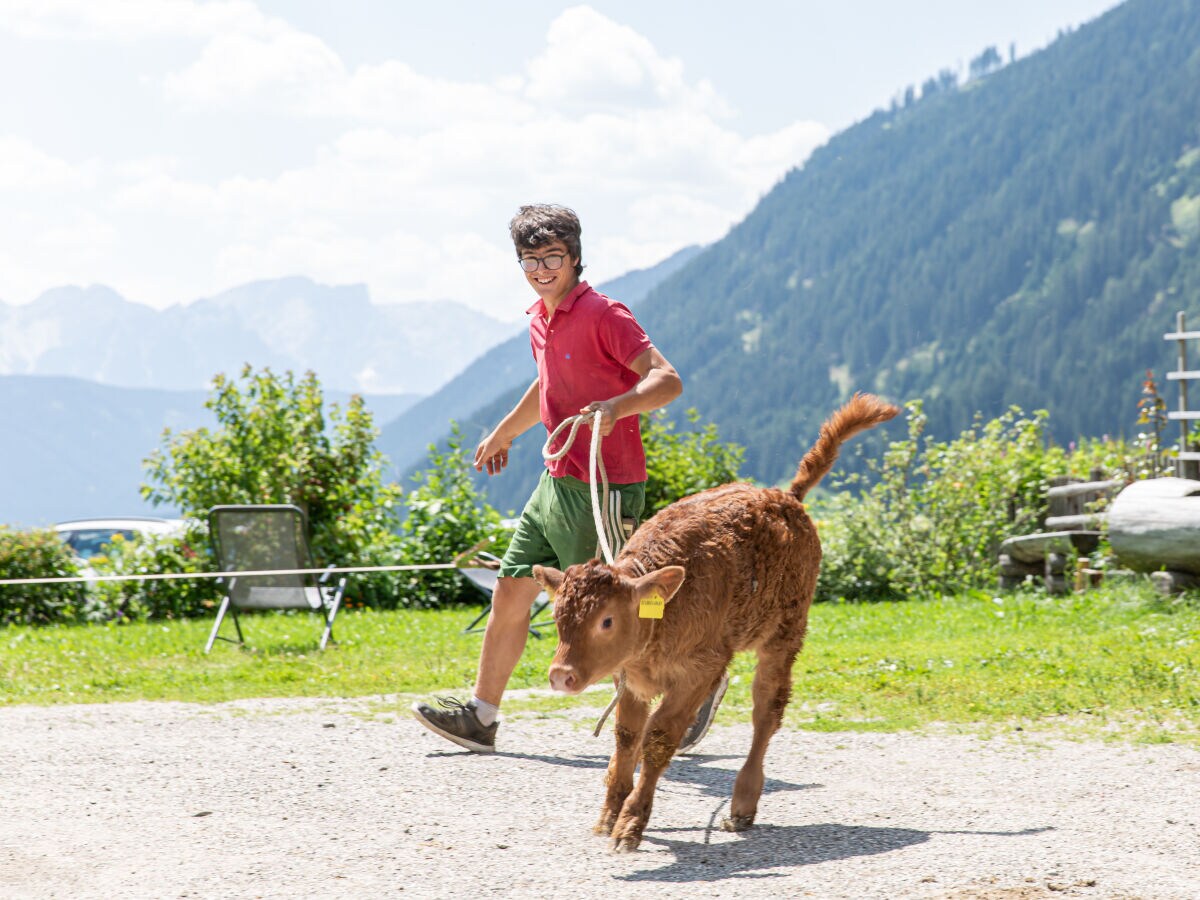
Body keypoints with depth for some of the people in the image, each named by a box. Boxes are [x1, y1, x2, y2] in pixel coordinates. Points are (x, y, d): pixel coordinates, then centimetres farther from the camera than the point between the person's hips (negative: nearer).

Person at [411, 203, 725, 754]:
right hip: (557, 481, 9)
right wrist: (503, 433, 44)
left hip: (604, 487, -9)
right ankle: (480, 716, 13)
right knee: (510, 592, 7)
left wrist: (616, 407, -39)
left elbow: (668, 381, -21)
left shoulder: (602, 316, -13)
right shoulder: (541, 321, 12)